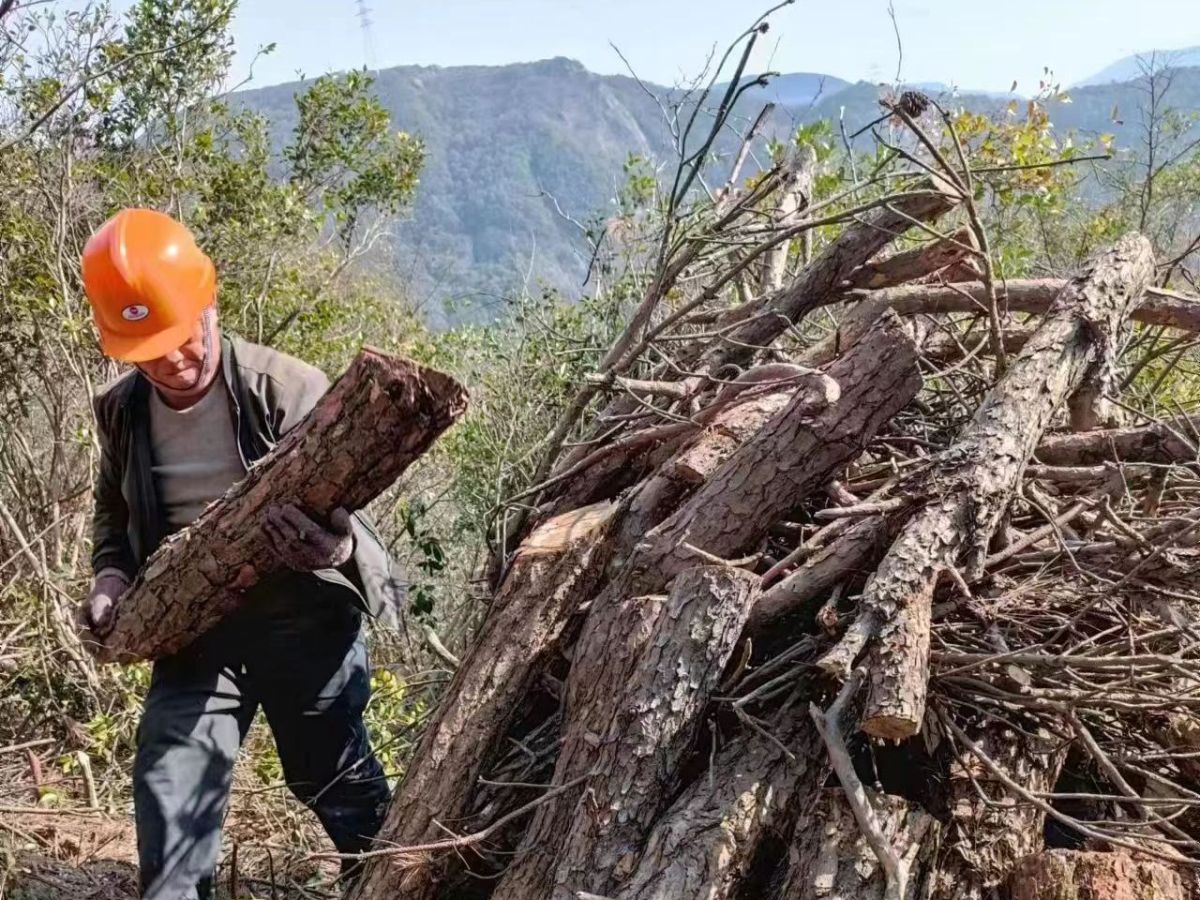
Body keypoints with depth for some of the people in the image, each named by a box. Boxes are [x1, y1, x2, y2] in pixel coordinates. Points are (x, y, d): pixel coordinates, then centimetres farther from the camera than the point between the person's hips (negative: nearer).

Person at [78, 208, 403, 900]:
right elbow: (115, 511, 18)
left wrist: (338, 549, -39)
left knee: (339, 784, 13)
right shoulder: (122, 411, 1)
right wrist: (111, 574, -2)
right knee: (167, 795, 0)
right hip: (192, 632, 4)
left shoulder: (288, 389, -15)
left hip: (304, 621, -3)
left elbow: (344, 506, -15)